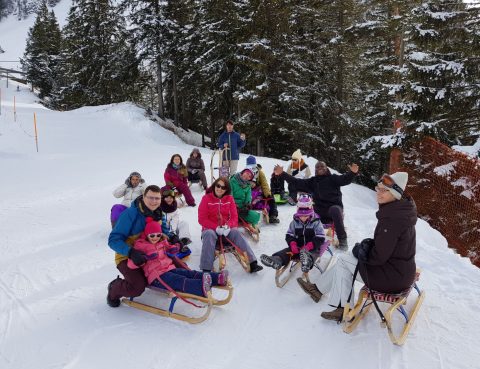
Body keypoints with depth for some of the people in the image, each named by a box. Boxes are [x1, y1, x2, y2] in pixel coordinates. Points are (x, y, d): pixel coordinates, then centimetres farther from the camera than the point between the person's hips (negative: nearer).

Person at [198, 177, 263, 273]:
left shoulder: (229, 199, 3)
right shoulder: (206, 198, -6)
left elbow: (234, 217, 1)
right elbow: (202, 219, -10)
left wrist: (228, 226, -21)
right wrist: (216, 228, -22)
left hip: (226, 229, 2)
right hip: (210, 228, -2)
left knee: (236, 232, -27)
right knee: (209, 234, -35)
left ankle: (252, 262, -32)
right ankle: (206, 269, -38)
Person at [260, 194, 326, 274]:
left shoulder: (316, 222, -2)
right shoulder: (294, 222, 8)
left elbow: (320, 238, -8)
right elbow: (289, 235, 9)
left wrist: (309, 246, -22)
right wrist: (293, 244, -13)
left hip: (312, 248, -4)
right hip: (297, 247, 5)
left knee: (311, 254, -40)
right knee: (287, 251, -23)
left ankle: (307, 262, -75)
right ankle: (276, 260, -51)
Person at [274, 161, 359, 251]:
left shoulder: (333, 178, 7)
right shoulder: (312, 181, 17)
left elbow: (345, 179, -10)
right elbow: (297, 182, 11)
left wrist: (353, 173, -34)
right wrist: (282, 174, 3)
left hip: (334, 206, -3)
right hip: (319, 211, 4)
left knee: (335, 210, -37)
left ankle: (342, 240, -29)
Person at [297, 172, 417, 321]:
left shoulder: (392, 219, -28)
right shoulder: (399, 209, 3)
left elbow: (378, 257, -24)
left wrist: (360, 250, -6)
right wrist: (367, 245, 1)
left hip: (393, 276, -9)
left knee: (343, 260, -1)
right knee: (344, 260, 11)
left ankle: (319, 289, 19)